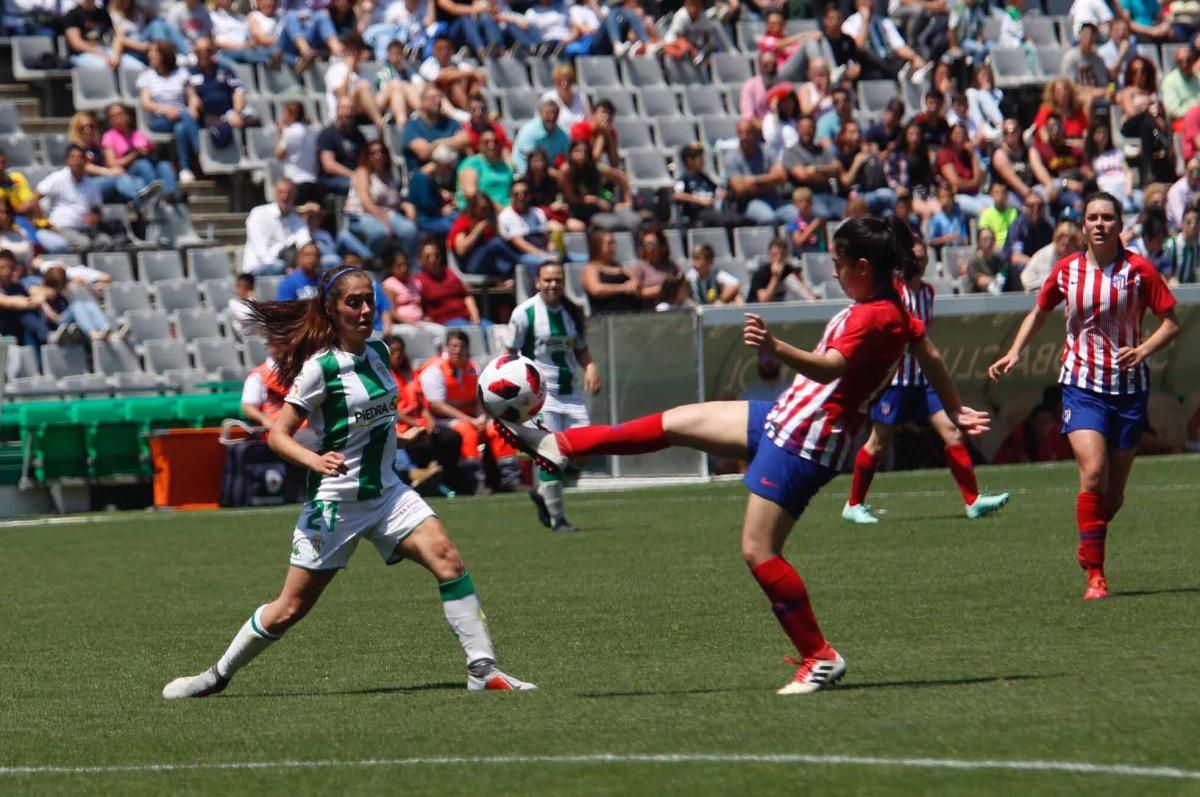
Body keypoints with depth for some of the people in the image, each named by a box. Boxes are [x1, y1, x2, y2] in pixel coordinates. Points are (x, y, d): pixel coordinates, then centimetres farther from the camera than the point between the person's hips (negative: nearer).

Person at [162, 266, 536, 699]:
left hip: (385, 492, 5)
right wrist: (315, 460, -32)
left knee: (446, 558, -17)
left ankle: (482, 669, -17)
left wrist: (398, 437, 14)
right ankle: (217, 674, 22)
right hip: (334, 501, -5)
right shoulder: (321, 367, -14)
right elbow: (278, 434, -17)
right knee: (290, 609, 2)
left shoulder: (378, 352, 6)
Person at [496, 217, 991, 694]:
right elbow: (930, 356, 20)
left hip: (804, 444, -11)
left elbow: (828, 367, -37)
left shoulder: (873, 318, -22)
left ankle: (820, 659, -3)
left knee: (758, 551, -11)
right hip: (786, 420, 11)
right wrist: (955, 411, 33)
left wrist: (777, 349, -52)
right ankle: (561, 446, 25)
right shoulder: (894, 309, 8)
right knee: (676, 423, 15)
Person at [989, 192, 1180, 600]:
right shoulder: (1066, 270, 1)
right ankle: (1095, 574, -15)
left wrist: (1142, 351, -18)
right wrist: (1014, 353, 6)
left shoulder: (1138, 270, -5)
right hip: (1082, 385, 0)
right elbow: (1039, 313, 19)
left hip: (1129, 387, 0)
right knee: (1093, 471, -20)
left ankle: (1089, 546, 35)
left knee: (1114, 492, 4)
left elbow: (1170, 322, -1)